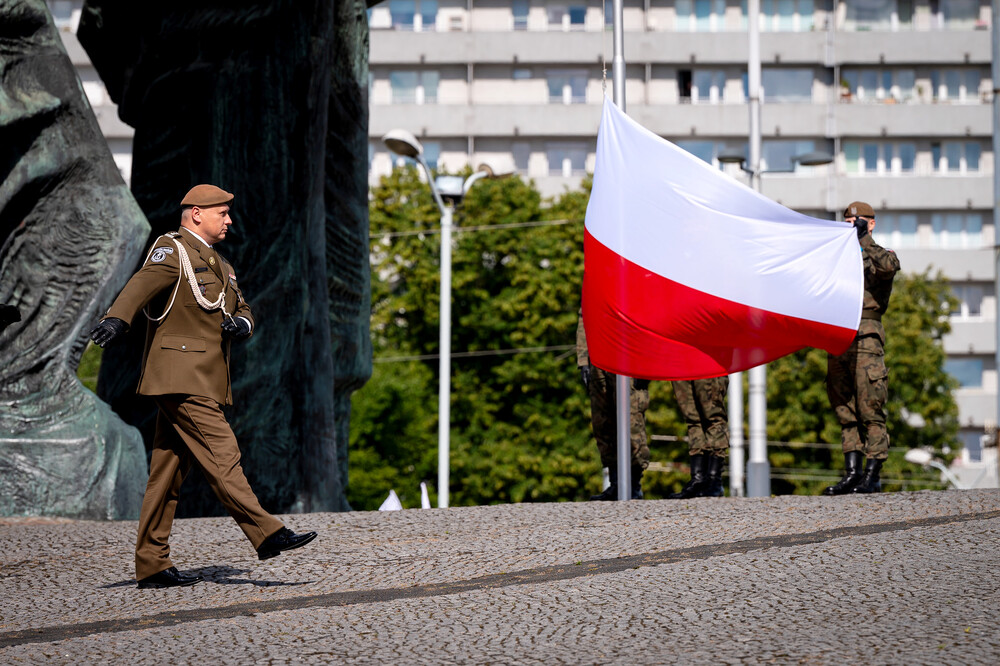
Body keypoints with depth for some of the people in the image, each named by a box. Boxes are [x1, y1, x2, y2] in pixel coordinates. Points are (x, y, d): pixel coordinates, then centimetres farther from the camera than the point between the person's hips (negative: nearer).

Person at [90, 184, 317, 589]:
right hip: (181, 377, -9)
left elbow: (242, 310, 24)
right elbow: (142, 285, -24)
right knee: (221, 455, -13)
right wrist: (116, 319, -45)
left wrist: (242, 323, -2)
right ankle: (266, 534, -16)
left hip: (205, 381, 9)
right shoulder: (171, 250, -6)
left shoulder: (218, 264, 23)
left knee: (168, 472, 7)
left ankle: (152, 564, 7)